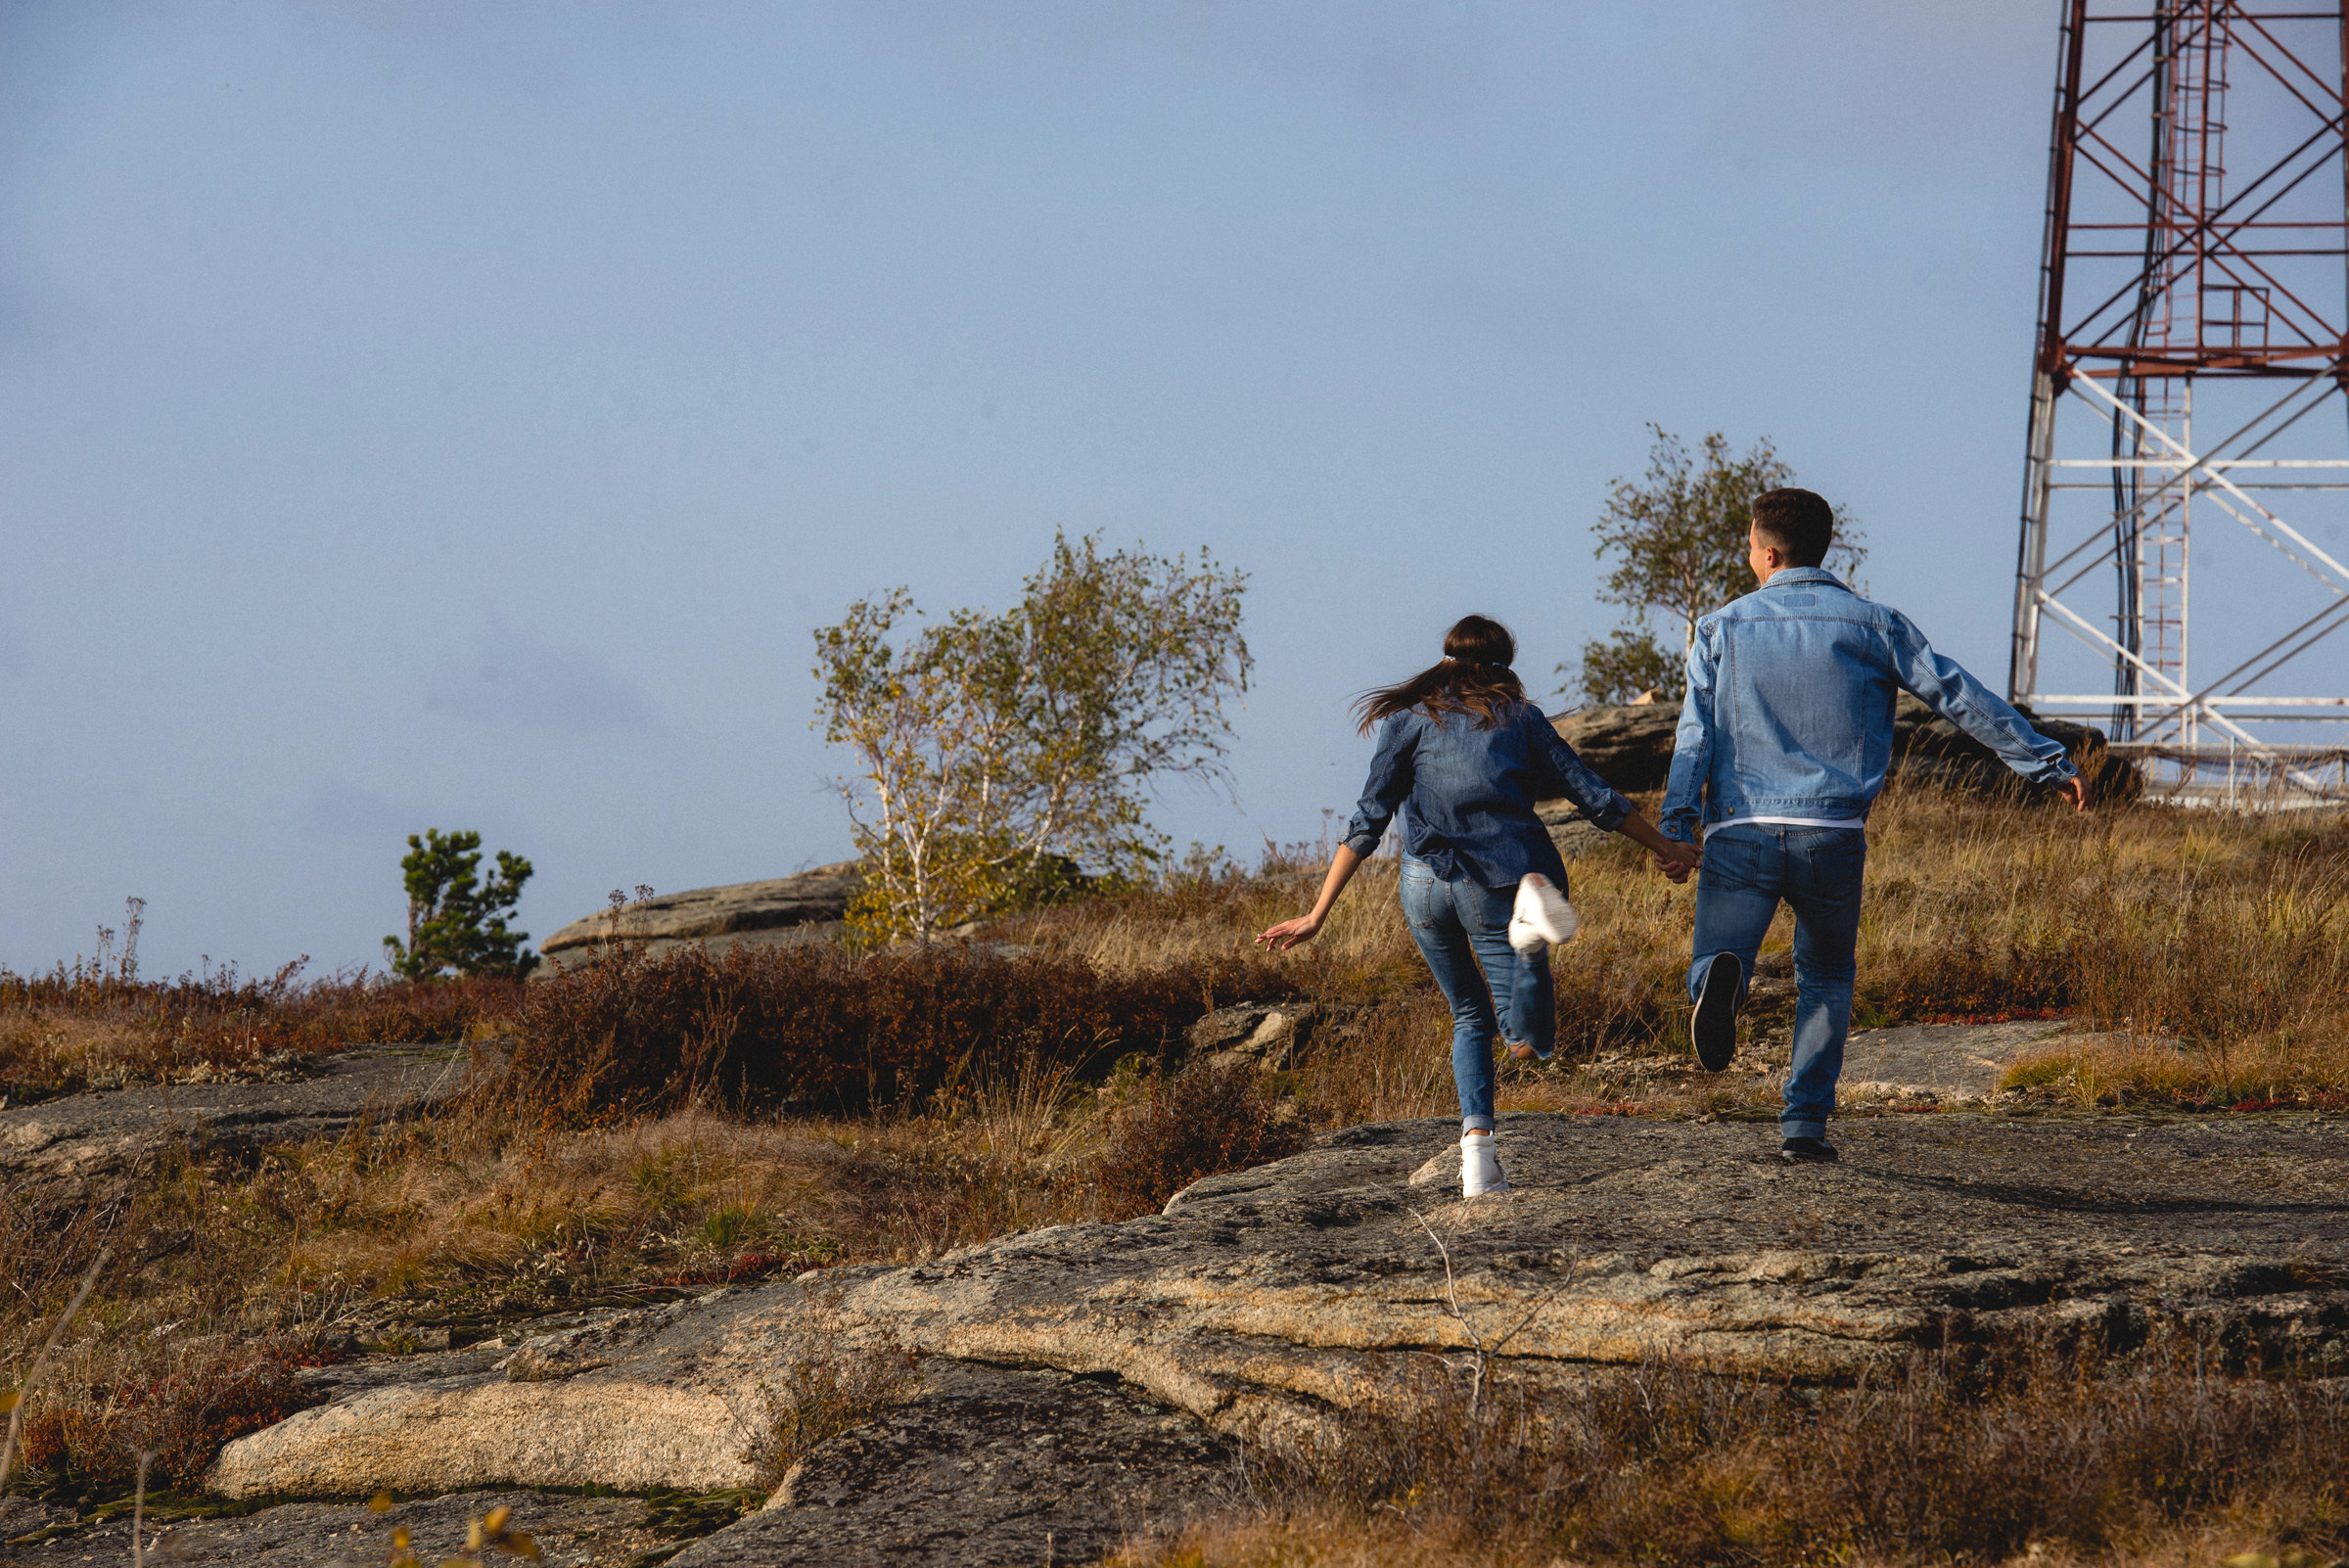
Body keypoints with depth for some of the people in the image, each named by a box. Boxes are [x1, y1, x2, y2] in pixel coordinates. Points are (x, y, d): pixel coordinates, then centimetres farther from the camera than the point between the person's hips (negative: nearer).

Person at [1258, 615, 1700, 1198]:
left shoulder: (1411, 719, 14)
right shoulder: (1521, 718, 16)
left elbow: (1367, 825, 7)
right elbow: (1595, 798, 14)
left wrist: (1317, 916, 7)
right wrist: (1667, 849, 26)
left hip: (1427, 881, 1)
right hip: (1502, 874, -1)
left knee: (1470, 1016, 23)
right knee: (1531, 1040, -5)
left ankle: (1476, 1138, 1)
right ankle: (1533, 917, -33)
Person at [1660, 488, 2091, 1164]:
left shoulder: (1722, 628, 8)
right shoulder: (1872, 625, 7)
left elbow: (1695, 733, -1)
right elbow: (1958, 696, 7)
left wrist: (1676, 823, -7)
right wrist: (2049, 762, 11)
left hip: (1740, 830, -1)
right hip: (1833, 835, 1)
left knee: (1711, 958, 3)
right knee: (1826, 979, 19)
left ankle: (1721, 977, -35)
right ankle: (1805, 1124, 9)